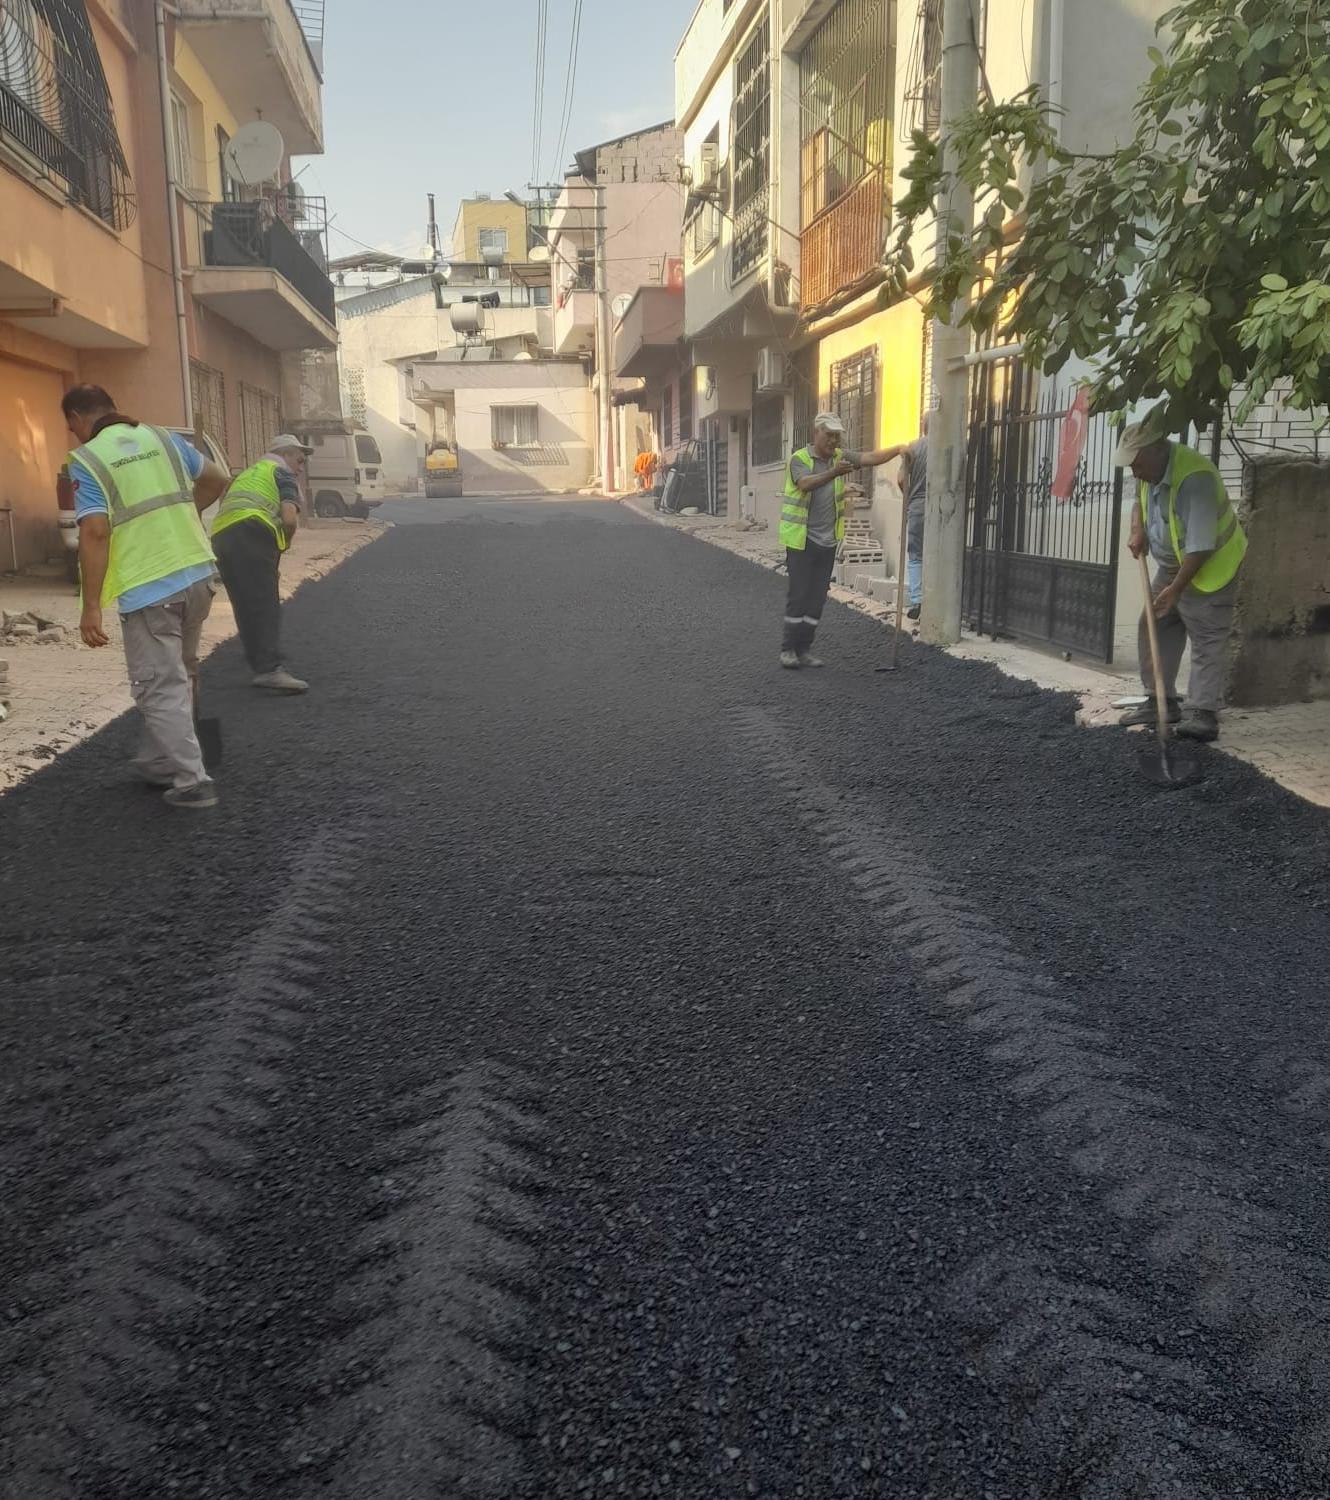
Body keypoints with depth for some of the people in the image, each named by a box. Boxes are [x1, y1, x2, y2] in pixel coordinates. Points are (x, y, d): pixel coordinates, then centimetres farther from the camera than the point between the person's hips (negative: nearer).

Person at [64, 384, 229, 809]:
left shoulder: (86, 459, -7)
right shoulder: (162, 437, 10)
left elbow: (95, 532, -15)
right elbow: (216, 479, 19)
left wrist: (91, 607, -14)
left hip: (148, 589, -6)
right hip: (197, 574, 6)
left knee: (161, 688, 2)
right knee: (180, 677, 20)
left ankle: (192, 781, 0)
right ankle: (160, 762, 33)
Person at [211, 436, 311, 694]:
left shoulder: (247, 474, 36)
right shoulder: (282, 473, 12)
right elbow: (289, 518, -6)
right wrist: (284, 543, 13)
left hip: (220, 536, 8)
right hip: (251, 533, -8)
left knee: (248, 610, 10)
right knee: (266, 606, -13)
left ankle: (261, 667, 10)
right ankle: (271, 669, -24)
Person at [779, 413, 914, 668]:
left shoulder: (840, 456, 9)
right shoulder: (799, 459, -9)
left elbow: (870, 458, -2)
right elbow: (806, 484, -28)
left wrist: (898, 450, -17)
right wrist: (834, 472, -43)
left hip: (828, 541, 6)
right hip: (801, 539, -5)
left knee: (817, 598, 7)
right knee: (799, 595, -5)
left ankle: (804, 650, 15)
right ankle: (788, 649, 6)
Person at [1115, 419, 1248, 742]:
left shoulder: (1194, 478, -31)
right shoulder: (1153, 470, -3)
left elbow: (1200, 547, -31)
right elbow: (1140, 501, 20)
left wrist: (1175, 589, -28)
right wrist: (1137, 530, 0)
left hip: (1209, 568, -9)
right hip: (1171, 565, 9)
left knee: (1206, 640, -10)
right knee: (1153, 630, 7)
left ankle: (1203, 714, -12)